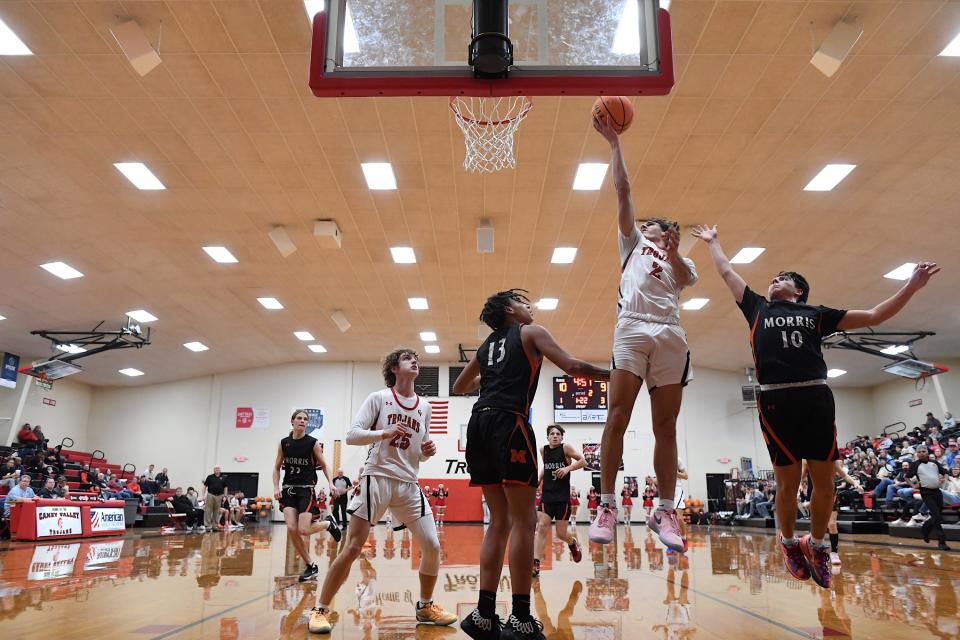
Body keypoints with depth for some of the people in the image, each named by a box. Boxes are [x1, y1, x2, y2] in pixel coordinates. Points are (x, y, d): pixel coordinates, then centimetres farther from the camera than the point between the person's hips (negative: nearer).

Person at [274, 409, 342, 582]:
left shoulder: (313, 443, -2)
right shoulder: (284, 443, 5)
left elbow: (323, 465, 4)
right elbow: (277, 467, 12)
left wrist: (330, 483, -9)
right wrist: (276, 487, -1)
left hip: (307, 490, -3)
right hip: (288, 490, 3)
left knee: (304, 530, -16)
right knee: (291, 529, -13)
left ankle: (328, 523, 18)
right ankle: (311, 566, 5)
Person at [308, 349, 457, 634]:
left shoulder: (424, 406, 12)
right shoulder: (378, 398, -1)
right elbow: (352, 435, -7)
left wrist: (428, 451, -3)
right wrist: (385, 433, -22)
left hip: (409, 484, 5)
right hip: (378, 478, -4)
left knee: (432, 547, 0)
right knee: (352, 548, -6)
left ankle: (425, 606, 21)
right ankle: (321, 610, 8)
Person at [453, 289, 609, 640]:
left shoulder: (487, 345, 26)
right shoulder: (531, 333, 9)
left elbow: (460, 386, 36)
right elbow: (573, 367, -2)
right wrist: (613, 375, 10)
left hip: (479, 423, 7)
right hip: (508, 422, -7)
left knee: (500, 521, 10)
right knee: (523, 521, -5)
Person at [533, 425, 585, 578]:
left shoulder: (566, 448, -7)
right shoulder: (543, 450, 5)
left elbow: (583, 462, -6)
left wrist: (568, 468, -20)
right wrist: (537, 482, 15)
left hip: (563, 497, -3)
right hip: (546, 495, 3)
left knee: (561, 533, 4)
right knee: (541, 527, -13)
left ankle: (573, 542, 40)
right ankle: (535, 564, -15)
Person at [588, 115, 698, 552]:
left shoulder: (682, 261, 28)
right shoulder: (633, 242, 26)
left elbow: (683, 280, 3)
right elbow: (623, 192, 17)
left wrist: (673, 251, -14)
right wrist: (614, 144, 13)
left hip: (671, 335, 2)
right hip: (632, 328, -2)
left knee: (666, 426, 0)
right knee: (617, 417, -13)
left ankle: (665, 511, 5)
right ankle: (607, 505, -10)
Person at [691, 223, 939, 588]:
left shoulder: (817, 314, 19)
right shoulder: (757, 308, 18)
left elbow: (874, 316, 19)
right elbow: (726, 273, 26)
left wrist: (912, 286, 12)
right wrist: (712, 242, 36)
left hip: (817, 397, 1)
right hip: (775, 400, -1)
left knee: (824, 481, 3)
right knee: (787, 482, 2)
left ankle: (817, 543, 23)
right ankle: (788, 541, 24)